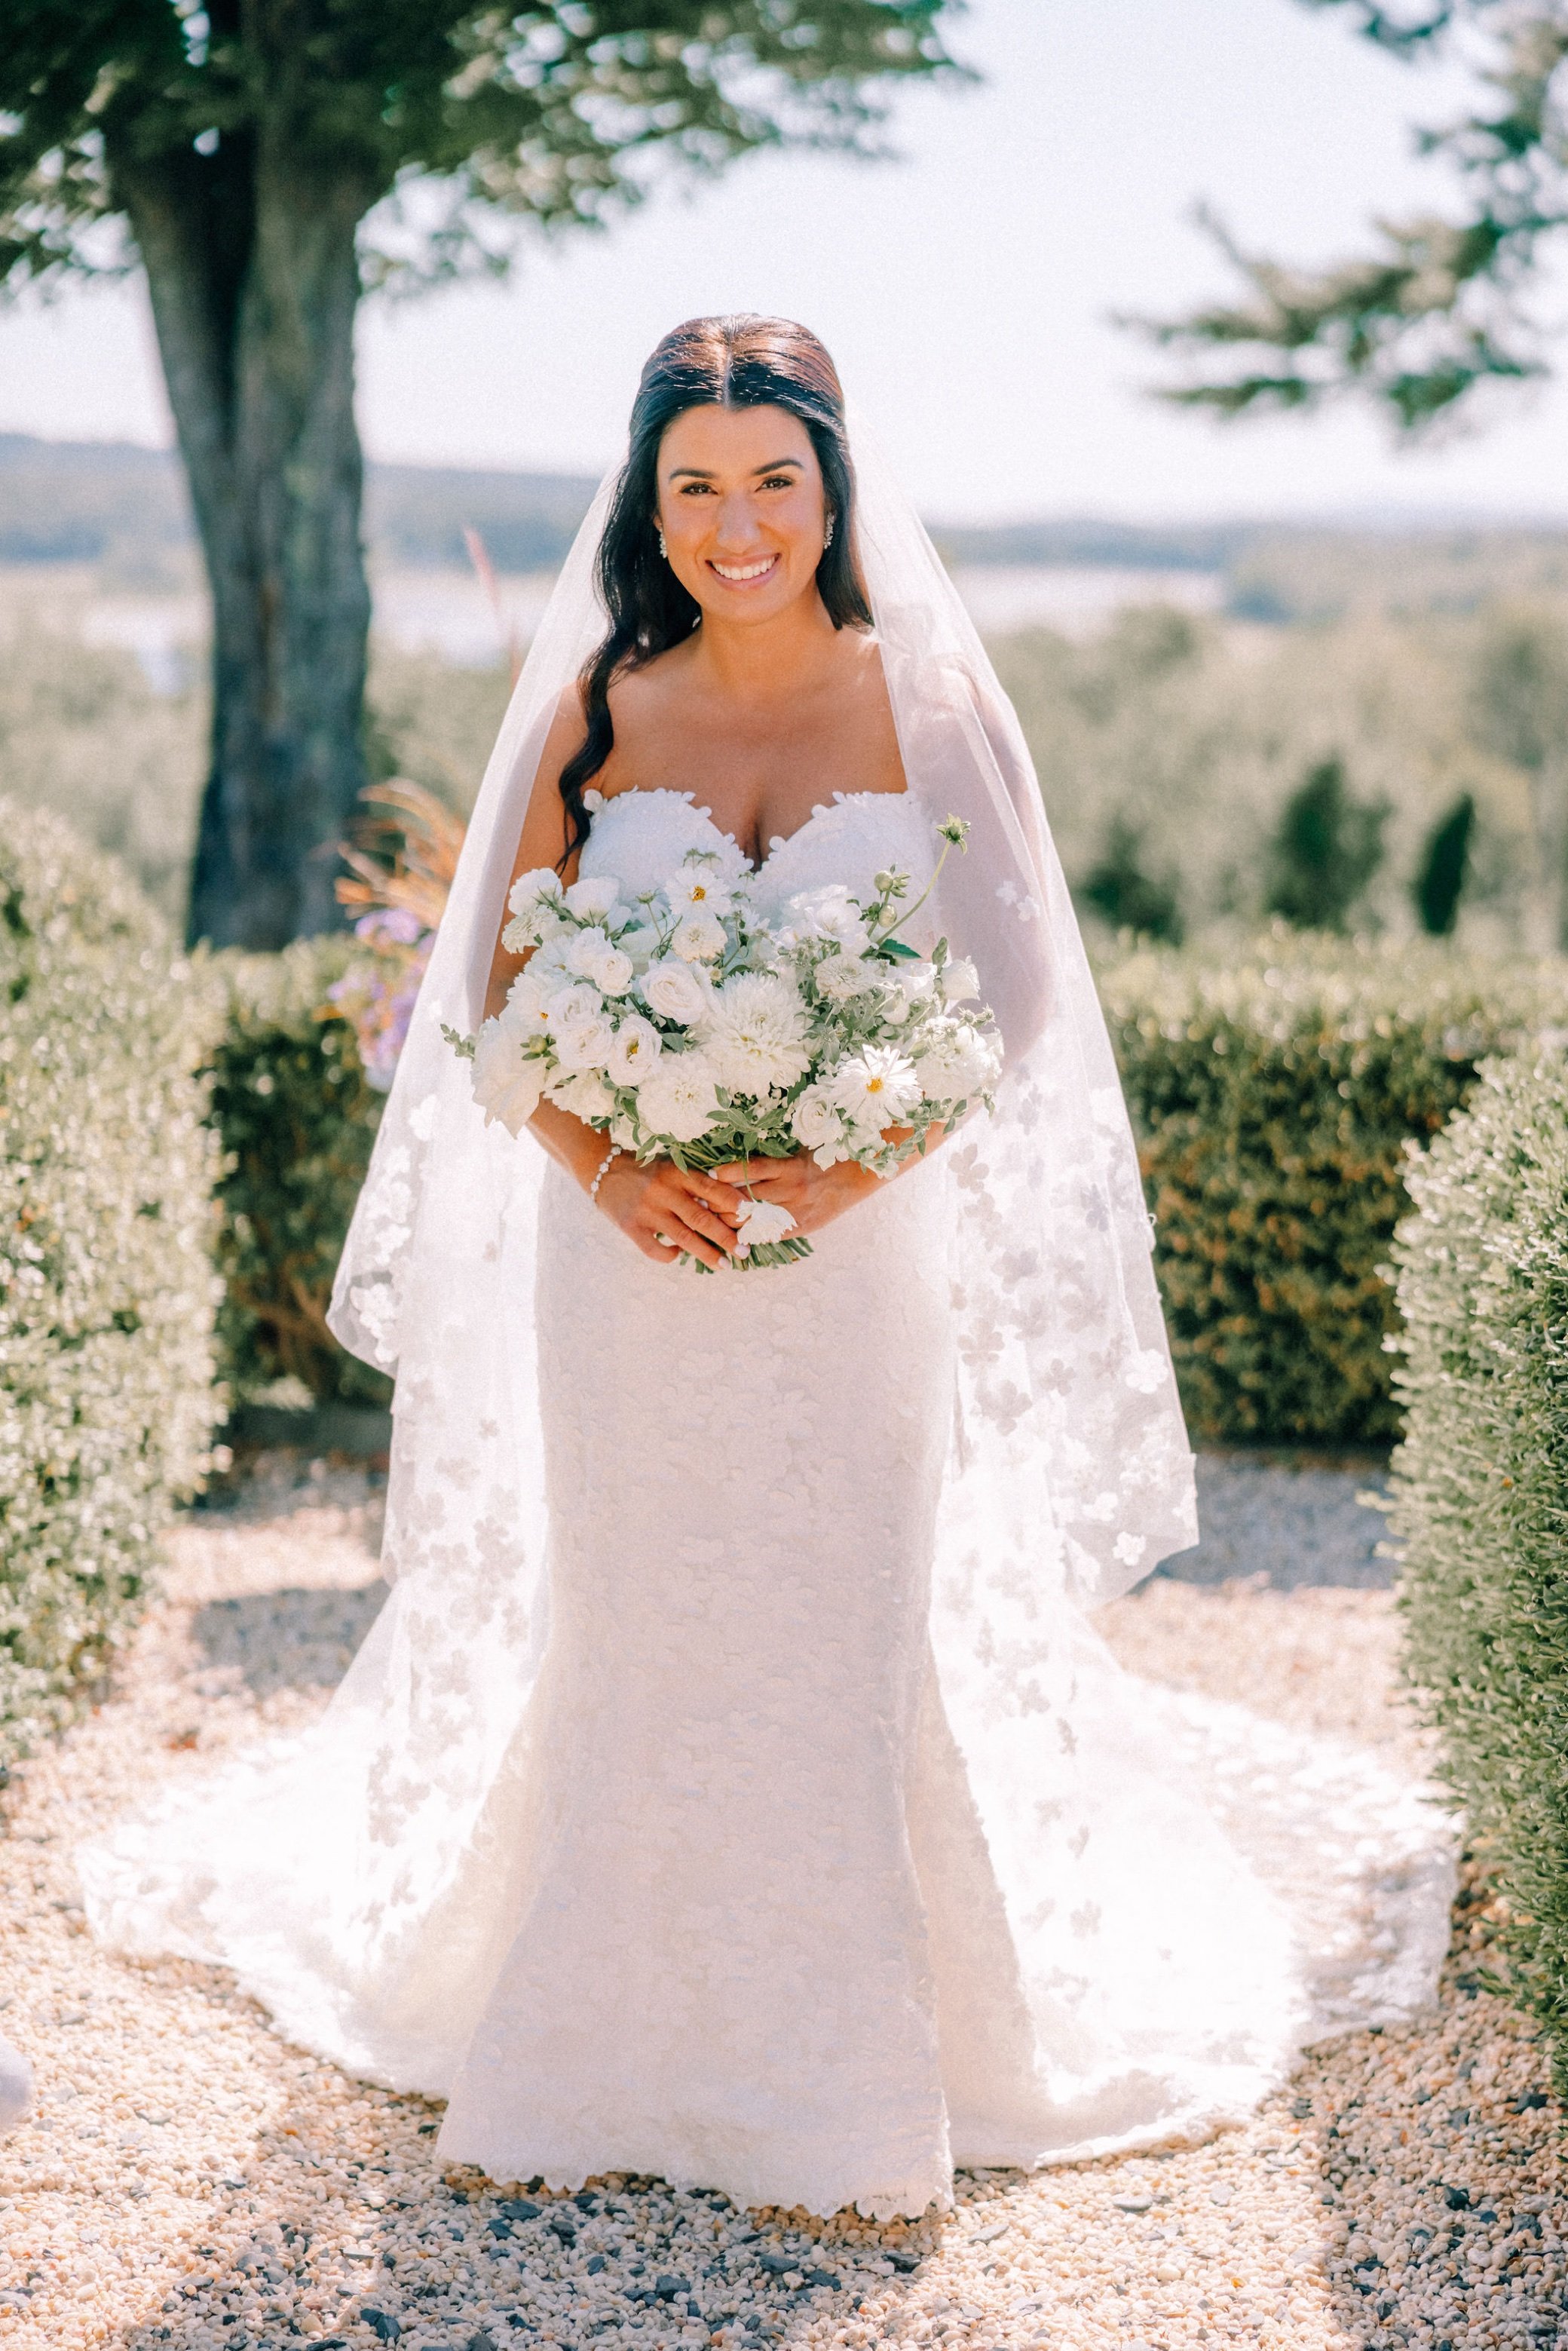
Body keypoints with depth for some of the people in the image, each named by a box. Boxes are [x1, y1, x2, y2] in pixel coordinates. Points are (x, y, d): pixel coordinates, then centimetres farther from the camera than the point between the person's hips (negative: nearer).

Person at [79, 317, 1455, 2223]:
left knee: (847, 1651, 2)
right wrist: (604, 1169, -13)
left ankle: (851, 2086, 15)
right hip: (627, 1257, 1)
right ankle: (614, 2052, 23)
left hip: (854, 1259, -1)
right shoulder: (593, 709, 3)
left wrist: (853, 1166, -17)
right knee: (620, 1643, 8)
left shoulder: (926, 707, -1)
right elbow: (506, 996, 4)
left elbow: (1009, 998, -2)